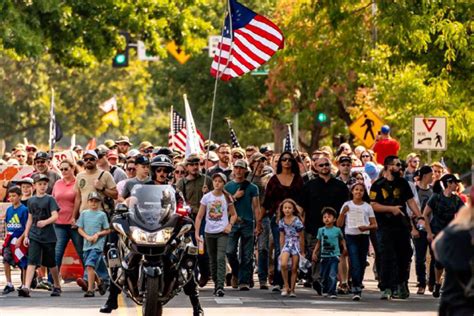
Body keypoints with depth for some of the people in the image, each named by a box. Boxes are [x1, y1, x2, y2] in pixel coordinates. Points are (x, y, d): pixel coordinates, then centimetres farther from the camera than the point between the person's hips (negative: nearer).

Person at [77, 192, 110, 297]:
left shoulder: (102, 215, 1)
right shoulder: (84, 213, 9)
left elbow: (107, 230, 5)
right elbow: (80, 229, 8)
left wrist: (98, 234, -11)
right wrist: (87, 237, -8)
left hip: (97, 245, -5)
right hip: (87, 245, 5)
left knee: (90, 266, -19)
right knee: (90, 268, 11)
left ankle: (90, 290, -18)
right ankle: (99, 282, 36)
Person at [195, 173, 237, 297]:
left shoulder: (227, 198, 2)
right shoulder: (206, 197, 2)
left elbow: (233, 214, 13)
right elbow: (199, 216, 3)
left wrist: (230, 225, -5)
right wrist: (197, 233, -4)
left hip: (222, 232, -2)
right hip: (209, 232, 2)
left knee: (221, 259, -16)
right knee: (213, 260, 10)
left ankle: (220, 287, -22)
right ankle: (216, 284, 23)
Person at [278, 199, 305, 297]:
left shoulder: (297, 221, -9)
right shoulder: (281, 221, 3)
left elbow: (301, 237, -3)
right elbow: (282, 237, 11)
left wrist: (302, 252, -1)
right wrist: (281, 251, 11)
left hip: (296, 245, -2)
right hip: (287, 245, 2)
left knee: (294, 269, 0)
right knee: (283, 264, -20)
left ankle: (292, 289, 10)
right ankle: (286, 286, -8)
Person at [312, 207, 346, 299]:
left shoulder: (337, 230, 0)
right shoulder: (321, 230, 6)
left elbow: (342, 240, 14)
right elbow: (318, 243, 14)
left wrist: (344, 247, -2)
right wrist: (314, 252, 8)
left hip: (334, 255, -3)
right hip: (324, 255, 3)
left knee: (332, 275, -14)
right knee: (324, 275, 11)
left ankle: (332, 292, -14)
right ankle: (325, 290, 30)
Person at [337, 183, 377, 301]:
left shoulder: (367, 207, 8)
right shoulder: (347, 205, 6)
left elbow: (375, 225, 7)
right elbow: (339, 224, 4)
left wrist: (367, 227, -14)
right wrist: (343, 212, -11)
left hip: (363, 237, 2)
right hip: (351, 237, -2)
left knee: (362, 264, 4)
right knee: (354, 263, -14)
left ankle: (357, 289, 17)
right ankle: (356, 290, -20)